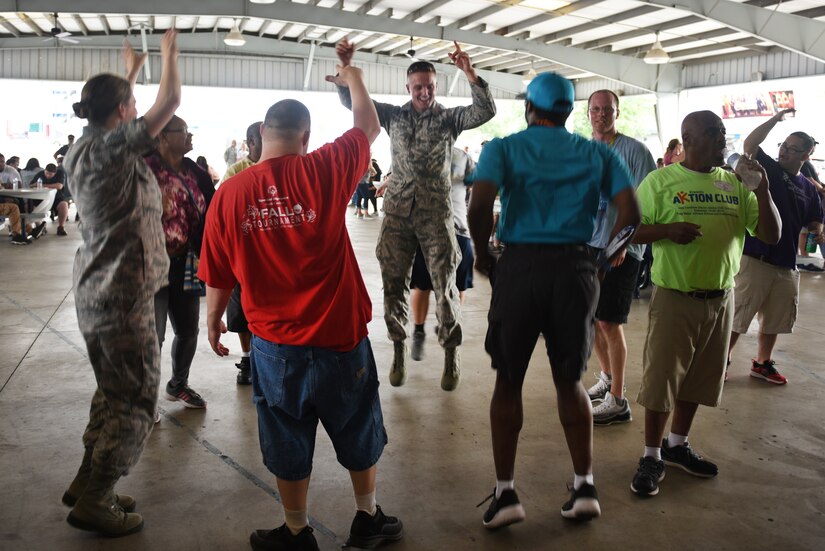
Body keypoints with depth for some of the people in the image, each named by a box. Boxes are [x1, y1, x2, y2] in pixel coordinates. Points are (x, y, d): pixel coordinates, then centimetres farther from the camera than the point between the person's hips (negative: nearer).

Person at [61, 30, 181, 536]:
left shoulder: (84, 148, 9)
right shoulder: (112, 148, -16)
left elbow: (119, 121, 30)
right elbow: (169, 102, -15)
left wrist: (131, 72, 38)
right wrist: (169, 53, 2)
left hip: (95, 291, 10)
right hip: (124, 294, -10)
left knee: (113, 392, 20)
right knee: (137, 401, 1)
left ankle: (87, 484, 30)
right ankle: (93, 501, 9)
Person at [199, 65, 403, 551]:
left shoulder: (230, 193, -8)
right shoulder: (324, 170, -12)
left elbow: (218, 276, 0)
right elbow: (368, 128, 7)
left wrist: (213, 321, 19)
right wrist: (354, 79, 25)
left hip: (275, 345, 1)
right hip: (340, 334, 0)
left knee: (288, 444, 17)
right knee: (360, 433, 20)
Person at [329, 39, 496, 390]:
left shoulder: (449, 118, 3)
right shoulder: (393, 115, 8)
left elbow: (485, 111, -13)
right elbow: (351, 100, 5)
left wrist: (469, 74, -26)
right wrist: (346, 66, -12)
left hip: (435, 212, -2)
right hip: (397, 211, 2)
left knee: (445, 285, -2)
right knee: (394, 283, 5)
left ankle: (451, 355, 11)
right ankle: (399, 352, 19)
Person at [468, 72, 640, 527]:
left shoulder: (504, 148, 3)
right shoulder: (598, 153, 11)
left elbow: (479, 206, -15)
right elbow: (630, 214, 0)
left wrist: (482, 252, 1)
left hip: (519, 266, -2)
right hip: (575, 268, 2)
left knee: (508, 380, 10)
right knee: (569, 380, 17)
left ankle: (505, 493, 14)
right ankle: (584, 487, 20)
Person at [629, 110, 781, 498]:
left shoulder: (736, 184, 7)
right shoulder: (661, 181, -6)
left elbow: (771, 235, 5)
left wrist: (763, 190, -8)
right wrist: (666, 230, -23)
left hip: (721, 299, 5)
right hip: (674, 298, -5)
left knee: (698, 378, 15)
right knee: (661, 378, 1)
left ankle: (677, 445, 33)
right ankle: (652, 456, 16)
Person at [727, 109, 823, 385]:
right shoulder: (767, 168, -1)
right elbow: (750, 144, -17)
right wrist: (776, 119, -14)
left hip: (786, 263, 6)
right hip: (754, 257, -6)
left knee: (774, 321, 17)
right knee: (737, 316, -2)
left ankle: (762, 363, 33)